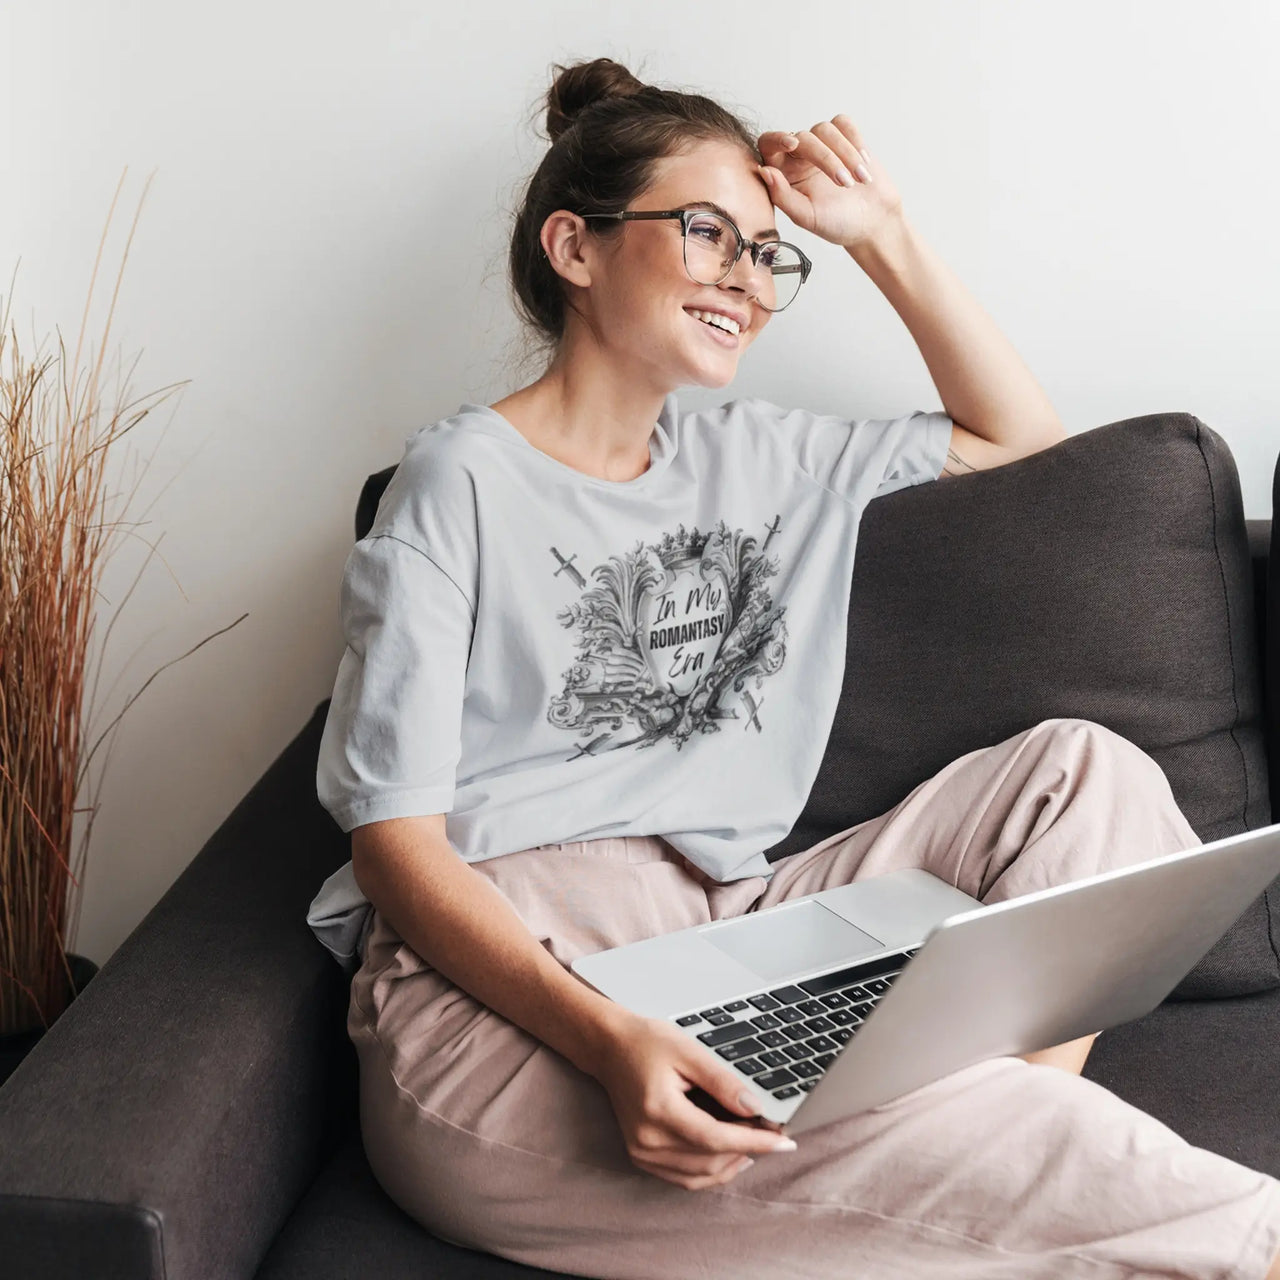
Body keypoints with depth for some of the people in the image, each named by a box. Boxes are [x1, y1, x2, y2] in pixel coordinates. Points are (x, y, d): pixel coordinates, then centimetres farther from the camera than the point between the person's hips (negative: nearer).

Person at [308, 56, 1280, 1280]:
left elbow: (1018, 433, 29)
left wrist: (884, 239, 16)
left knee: (1081, 766, -6)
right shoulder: (463, 481, -3)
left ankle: (1019, 1153, -21)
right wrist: (606, 1039, -27)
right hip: (500, 983, -7)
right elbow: (395, 840, -10)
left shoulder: (754, 461, 18)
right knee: (874, 1101, -34)